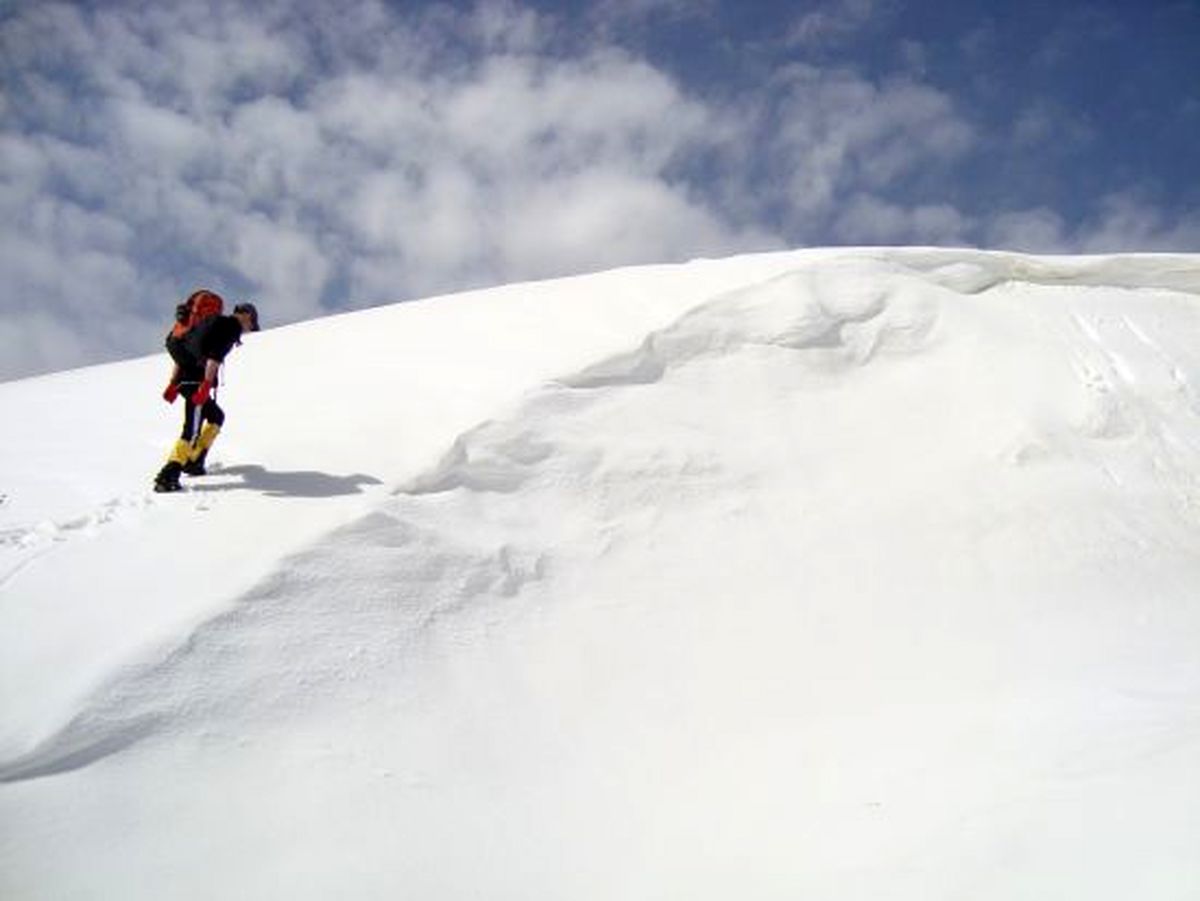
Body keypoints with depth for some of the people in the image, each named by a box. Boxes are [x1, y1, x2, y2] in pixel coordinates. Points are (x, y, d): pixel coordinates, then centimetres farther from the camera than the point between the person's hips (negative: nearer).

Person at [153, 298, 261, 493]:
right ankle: (167, 477, -24)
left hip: (183, 378, 9)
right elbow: (215, 356, -18)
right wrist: (207, 385, -25)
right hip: (197, 381, -9)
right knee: (192, 431, -13)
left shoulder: (210, 322, 23)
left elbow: (182, 351, 22)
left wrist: (173, 383, 23)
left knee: (217, 417, 25)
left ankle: (194, 462, 24)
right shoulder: (232, 327, -2)